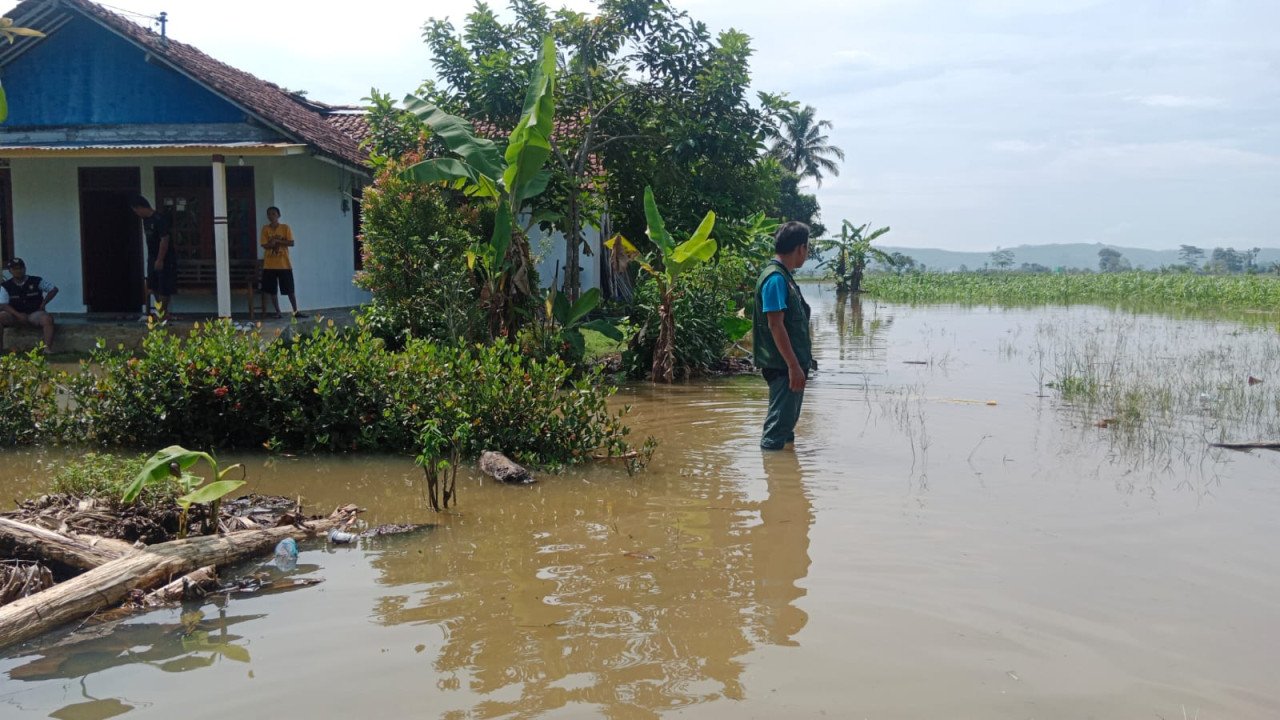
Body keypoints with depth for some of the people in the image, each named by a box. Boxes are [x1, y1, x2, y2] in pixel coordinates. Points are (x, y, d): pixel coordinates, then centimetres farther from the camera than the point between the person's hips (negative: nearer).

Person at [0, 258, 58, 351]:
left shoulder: (36, 281, 3)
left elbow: (54, 290, 10)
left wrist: (43, 304, 1)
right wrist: (18, 315, -19)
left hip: (35, 313, -1)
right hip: (16, 315, 2)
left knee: (47, 319, -35)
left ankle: (47, 349, -38)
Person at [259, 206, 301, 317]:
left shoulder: (285, 228, 0)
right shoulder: (265, 229, 3)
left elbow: (291, 243, -7)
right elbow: (265, 245, -4)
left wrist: (277, 241, -14)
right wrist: (272, 242, -20)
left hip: (284, 264, -2)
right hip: (269, 265, 2)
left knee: (290, 290, 0)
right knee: (272, 291, 4)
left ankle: (296, 311, 4)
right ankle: (278, 312, 12)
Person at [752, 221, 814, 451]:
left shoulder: (784, 275, 14)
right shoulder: (775, 278, -18)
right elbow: (775, 325, -23)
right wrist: (794, 366, -23)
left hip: (791, 364, 10)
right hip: (783, 366, -10)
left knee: (788, 419, 20)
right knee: (779, 423, -4)